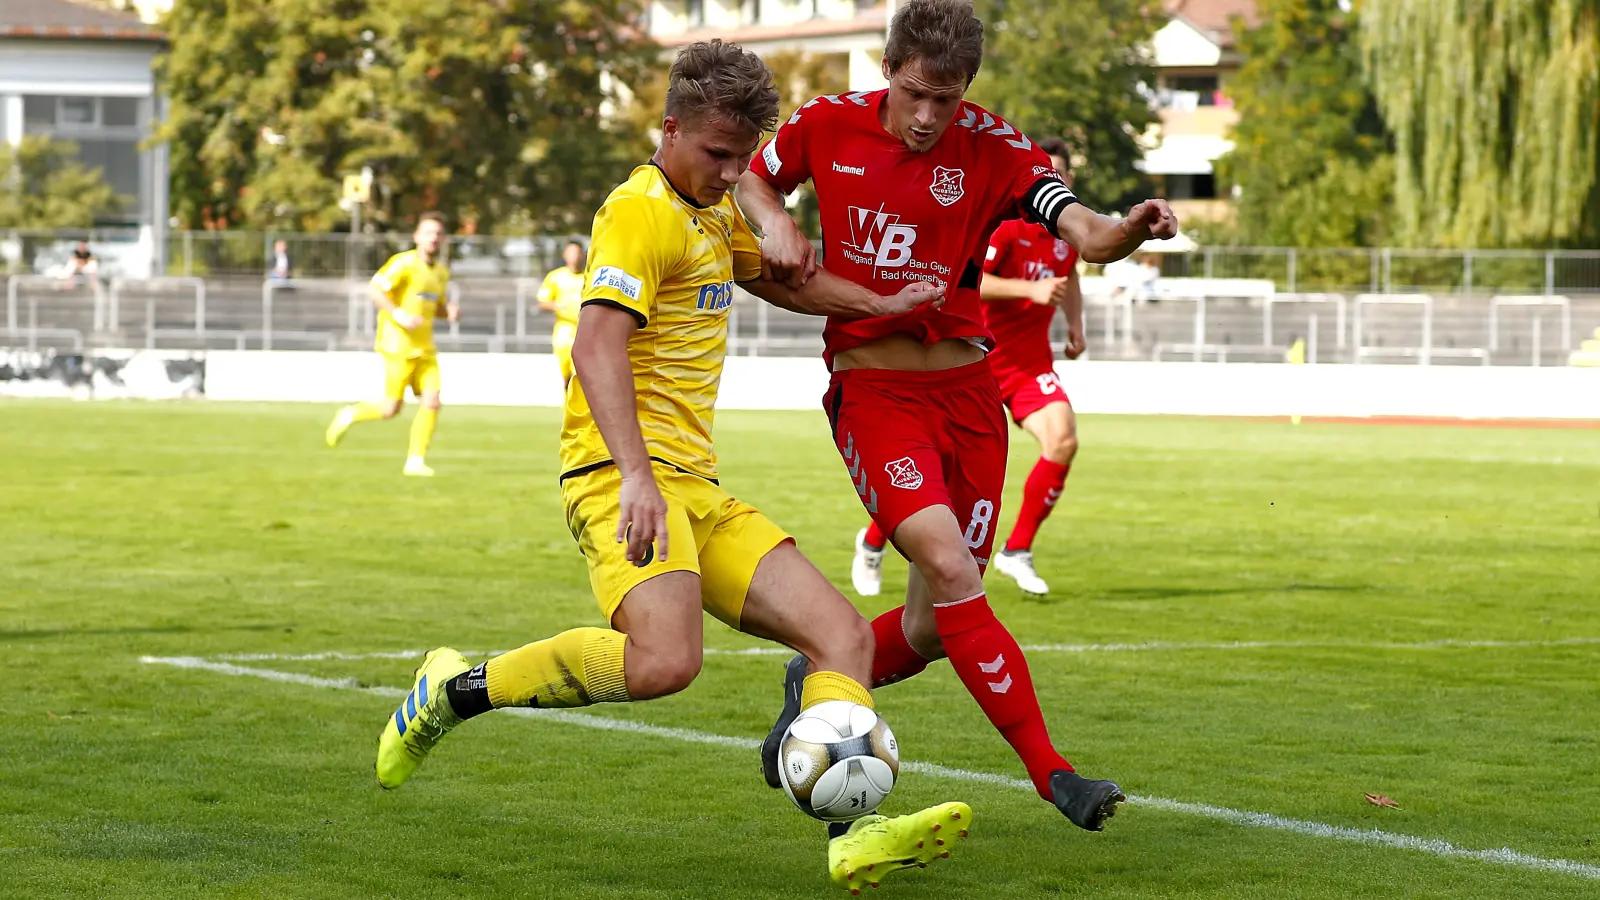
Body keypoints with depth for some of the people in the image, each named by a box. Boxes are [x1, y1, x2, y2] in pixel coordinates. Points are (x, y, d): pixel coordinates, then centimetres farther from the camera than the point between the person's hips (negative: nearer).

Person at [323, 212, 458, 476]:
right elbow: (374, 289, -15)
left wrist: (450, 310, 3)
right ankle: (349, 415, 22)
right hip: (398, 345, -7)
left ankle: (416, 460, 1)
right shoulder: (404, 263, -11)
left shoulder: (442, 271, 13)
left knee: (432, 402, -7)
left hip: (424, 348, 7)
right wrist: (399, 314, -24)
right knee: (391, 409, -5)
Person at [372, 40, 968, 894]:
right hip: (620, 473, -9)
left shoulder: (713, 213, 22)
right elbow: (597, 346, -22)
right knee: (664, 661, -30)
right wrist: (636, 476, -33)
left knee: (844, 633, -4)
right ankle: (457, 690, -11)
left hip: (694, 486, 10)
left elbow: (781, 280, 43)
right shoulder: (645, 212, -9)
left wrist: (882, 305, 31)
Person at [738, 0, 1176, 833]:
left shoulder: (993, 152, -6)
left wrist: (1128, 230, -40)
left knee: (936, 625, 4)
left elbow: (1083, 232, -17)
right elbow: (752, 176, 17)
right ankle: (1049, 772, -21)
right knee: (949, 568, -22)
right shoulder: (830, 126, -2)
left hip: (966, 389, 2)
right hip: (871, 389, -2)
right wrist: (776, 225, -4)